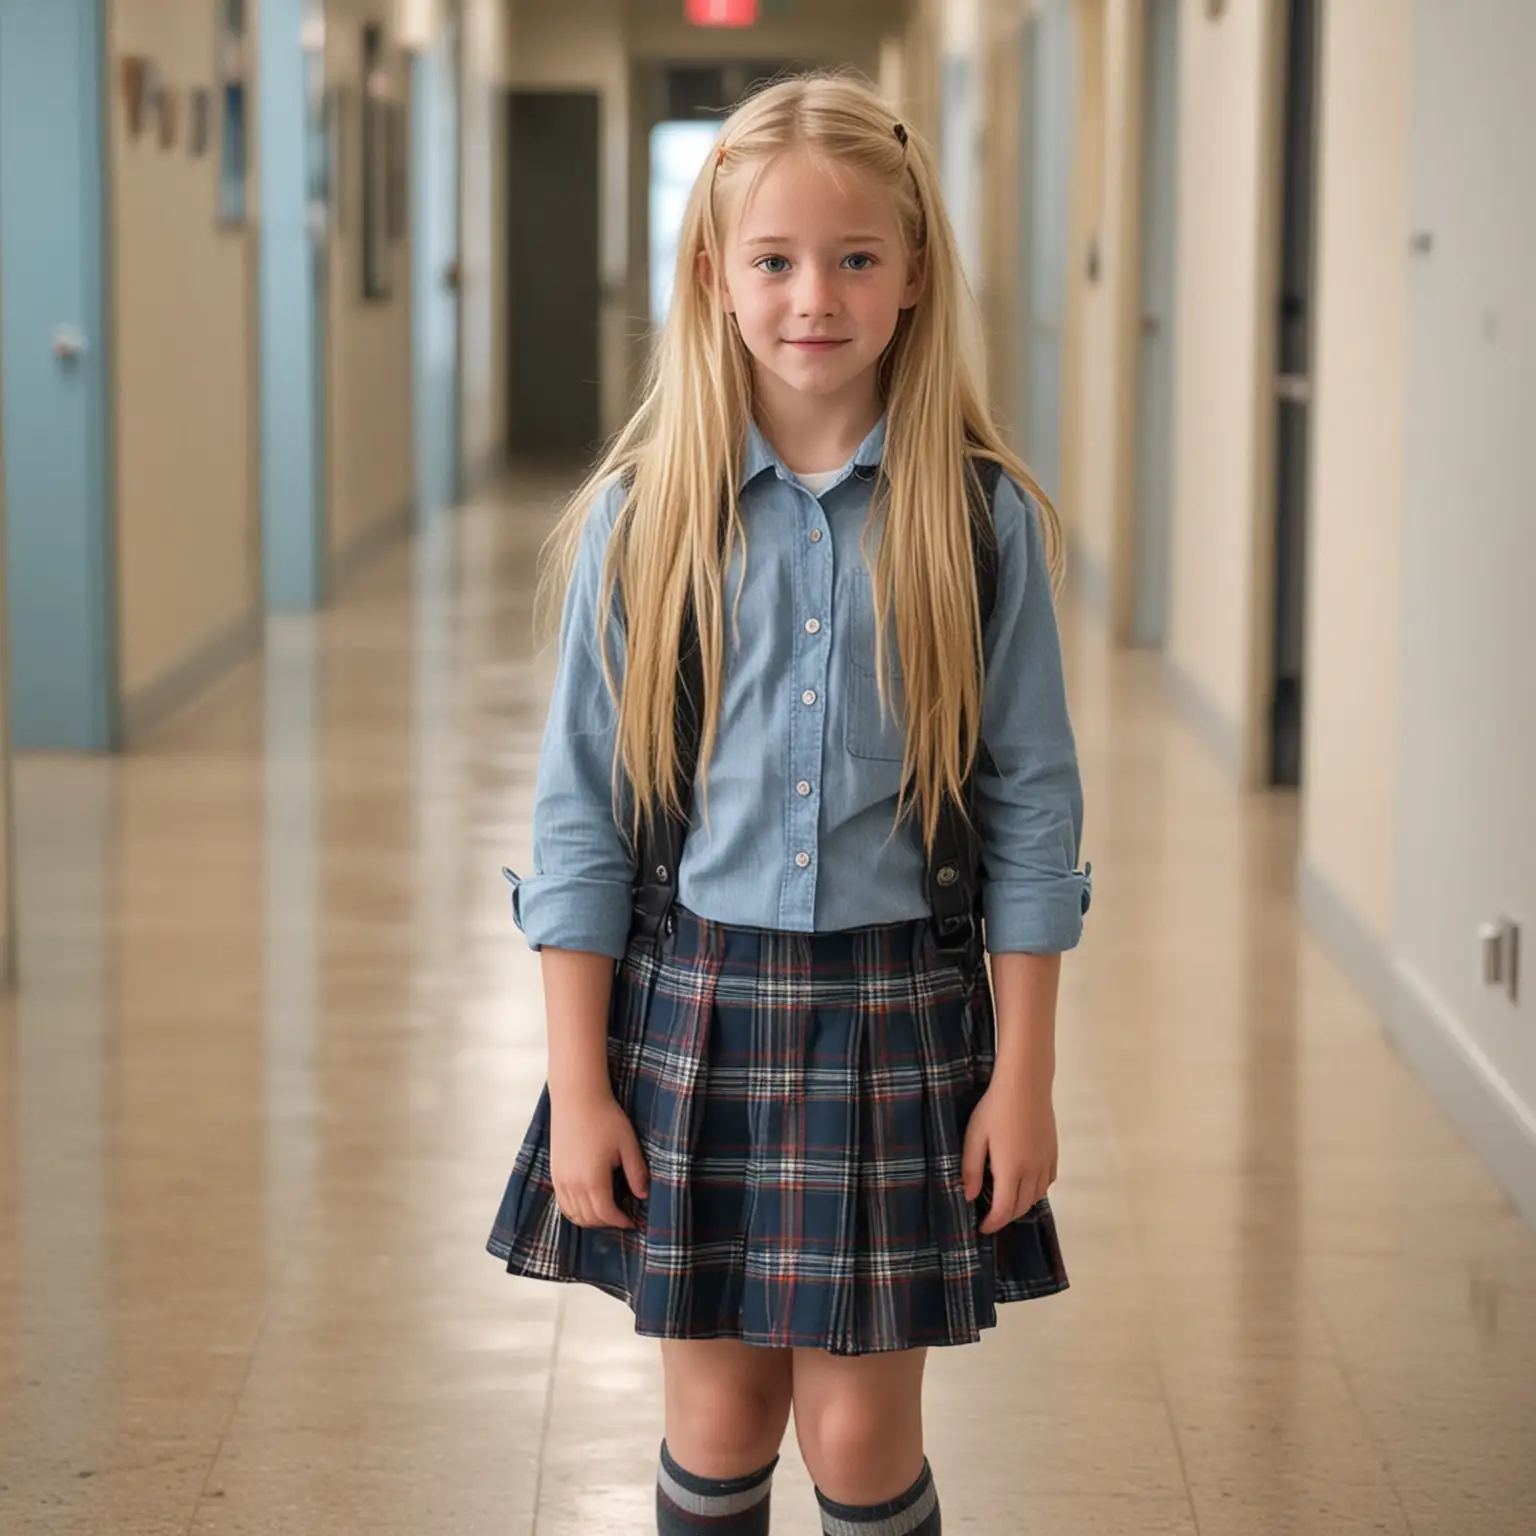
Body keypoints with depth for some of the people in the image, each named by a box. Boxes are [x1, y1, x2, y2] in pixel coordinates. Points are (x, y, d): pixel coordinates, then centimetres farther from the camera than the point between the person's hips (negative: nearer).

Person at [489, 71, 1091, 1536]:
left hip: (897, 1015, -1)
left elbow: (1032, 807, 0)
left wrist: (1024, 1074, -2)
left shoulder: (984, 521, -3)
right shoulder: (643, 519, -2)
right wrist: (577, 1085, -3)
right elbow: (579, 811, 0)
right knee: (718, 1417, 10)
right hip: (691, 1007, 1)